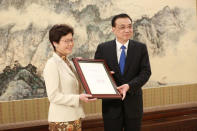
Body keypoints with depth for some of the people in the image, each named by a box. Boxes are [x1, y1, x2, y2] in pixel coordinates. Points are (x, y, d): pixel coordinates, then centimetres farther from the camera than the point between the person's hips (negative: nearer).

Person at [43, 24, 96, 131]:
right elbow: (53, 96, -18)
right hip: (61, 121, -8)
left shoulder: (67, 62, 12)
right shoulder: (52, 64, -13)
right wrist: (78, 98, -22)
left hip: (75, 117, 8)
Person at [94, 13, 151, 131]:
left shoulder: (141, 48, 1)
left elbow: (146, 72, -6)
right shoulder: (103, 48, 0)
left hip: (133, 103, 1)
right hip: (111, 104, 0)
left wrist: (129, 86, -22)